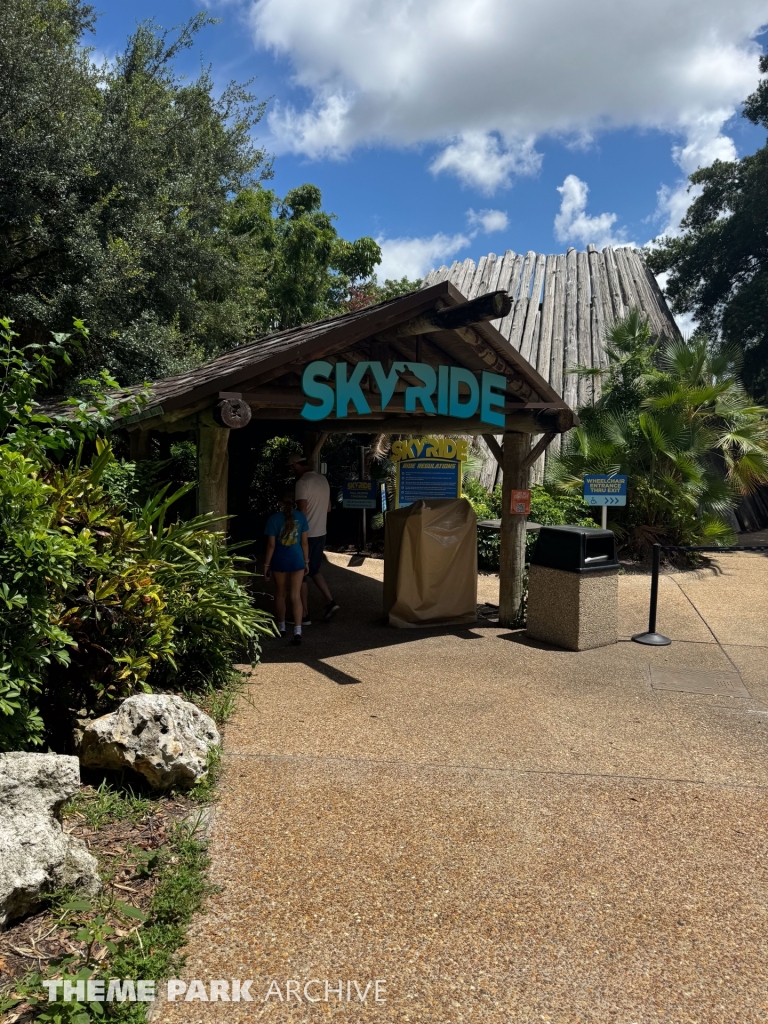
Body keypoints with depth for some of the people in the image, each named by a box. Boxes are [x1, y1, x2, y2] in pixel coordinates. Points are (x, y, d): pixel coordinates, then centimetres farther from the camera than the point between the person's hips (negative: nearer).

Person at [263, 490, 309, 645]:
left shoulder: (274, 518, -9)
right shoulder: (301, 517, -3)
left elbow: (271, 545, -9)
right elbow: (304, 542, 0)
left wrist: (266, 564, -1)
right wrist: (306, 562, 10)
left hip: (279, 561, -1)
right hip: (297, 560, 1)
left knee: (280, 595, 16)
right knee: (295, 596, 3)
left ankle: (281, 627, 28)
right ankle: (297, 631, -7)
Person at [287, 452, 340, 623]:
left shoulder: (303, 482, -16)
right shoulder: (323, 479, 10)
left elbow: (302, 511, -20)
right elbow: (328, 508, 17)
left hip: (306, 534, -8)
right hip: (321, 533, 8)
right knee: (313, 570, 21)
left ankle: (304, 615, 8)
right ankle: (330, 601, 12)